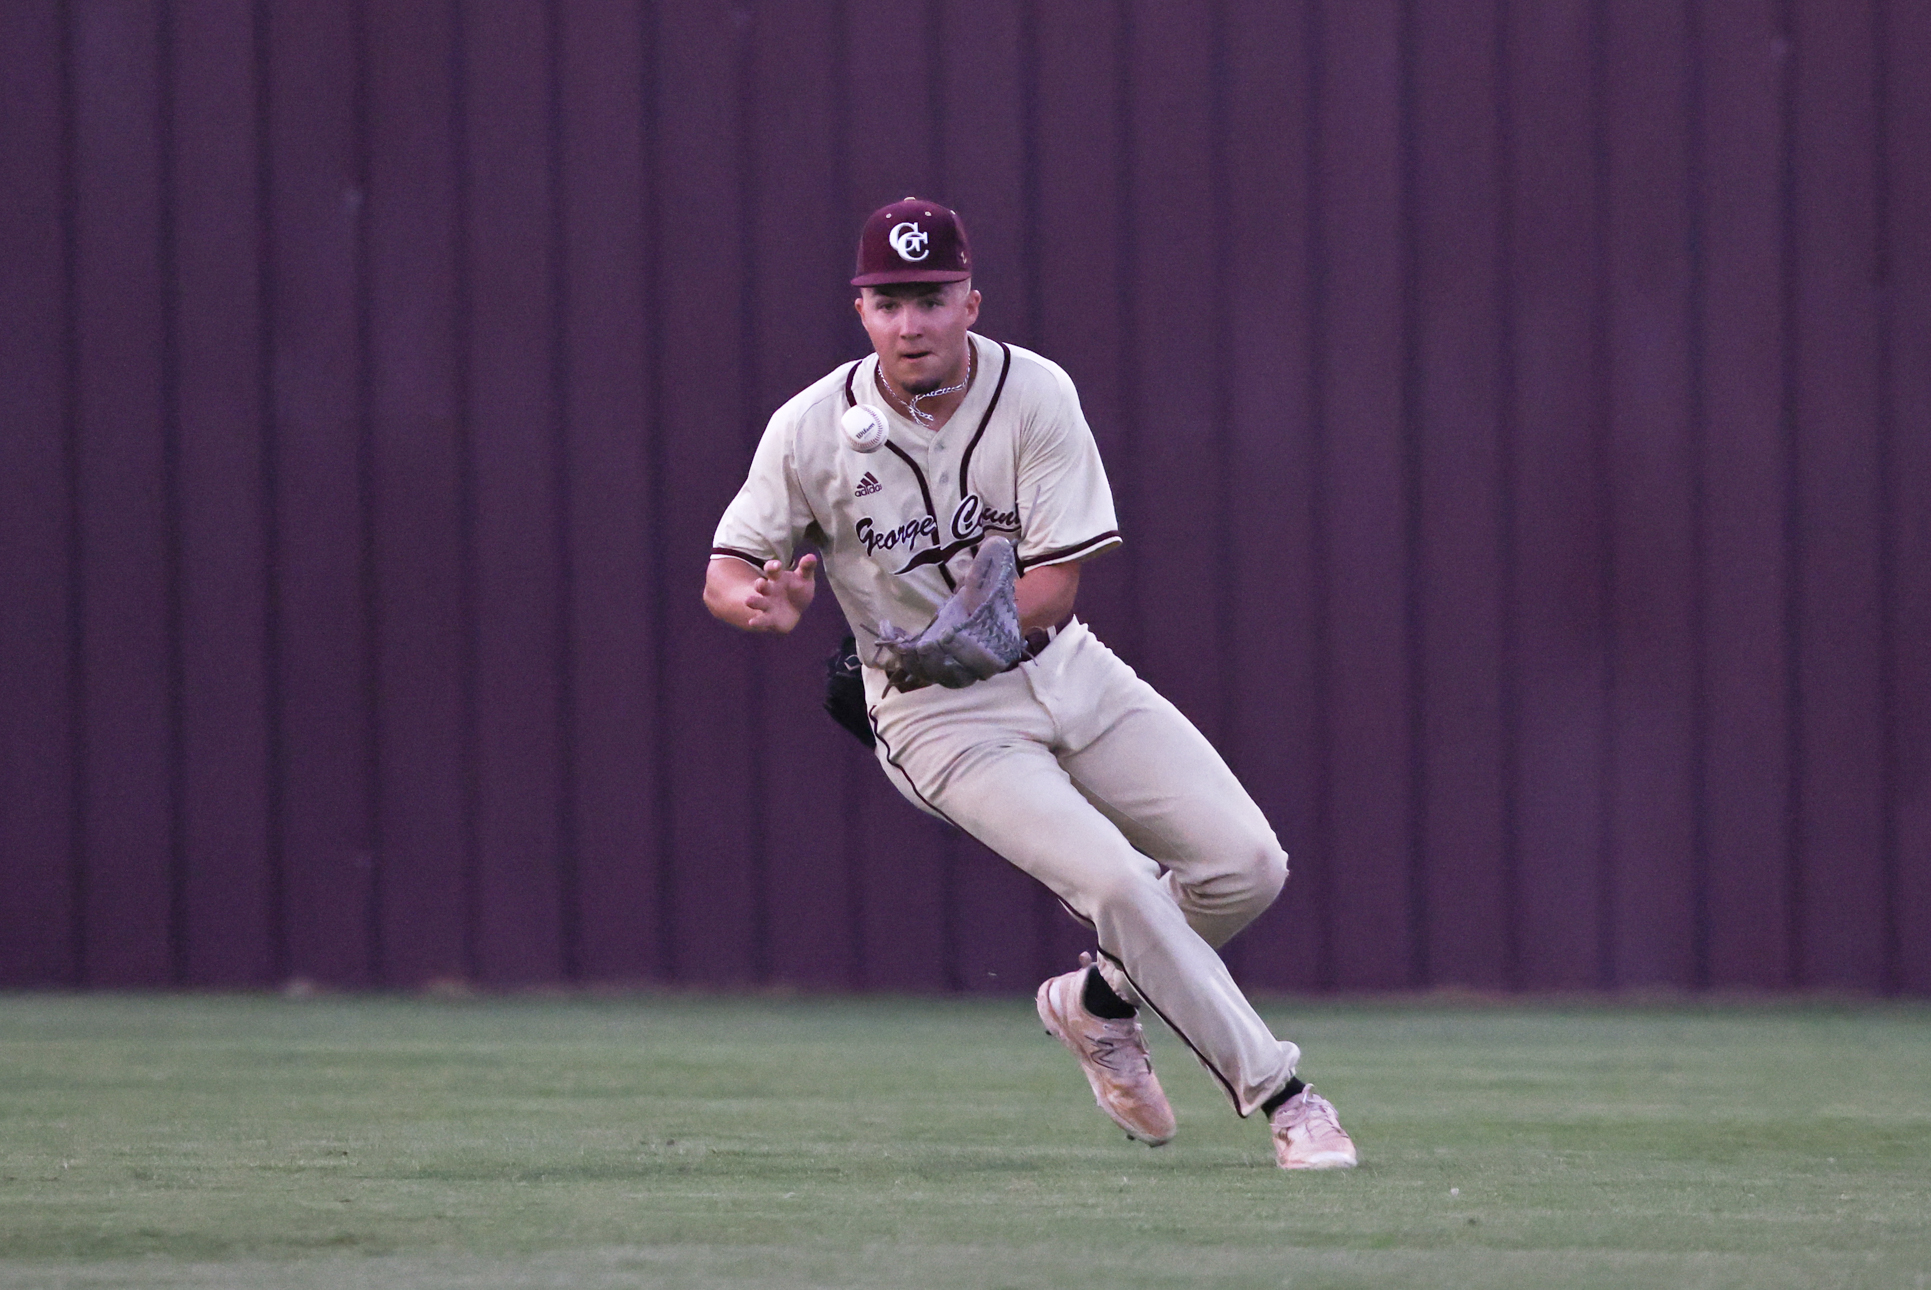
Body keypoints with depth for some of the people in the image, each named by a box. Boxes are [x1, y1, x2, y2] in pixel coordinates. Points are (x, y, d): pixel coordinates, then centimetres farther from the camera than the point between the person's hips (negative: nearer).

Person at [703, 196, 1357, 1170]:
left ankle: (1099, 1000, 20)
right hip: (940, 720, -3)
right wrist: (761, 602, -32)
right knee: (1115, 880, -24)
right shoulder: (811, 432, -11)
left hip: (1062, 669, 3)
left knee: (1245, 863, -8)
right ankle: (1276, 1094, -13)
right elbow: (724, 576, -7)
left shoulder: (1035, 396, -10)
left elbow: (1051, 589, -14)